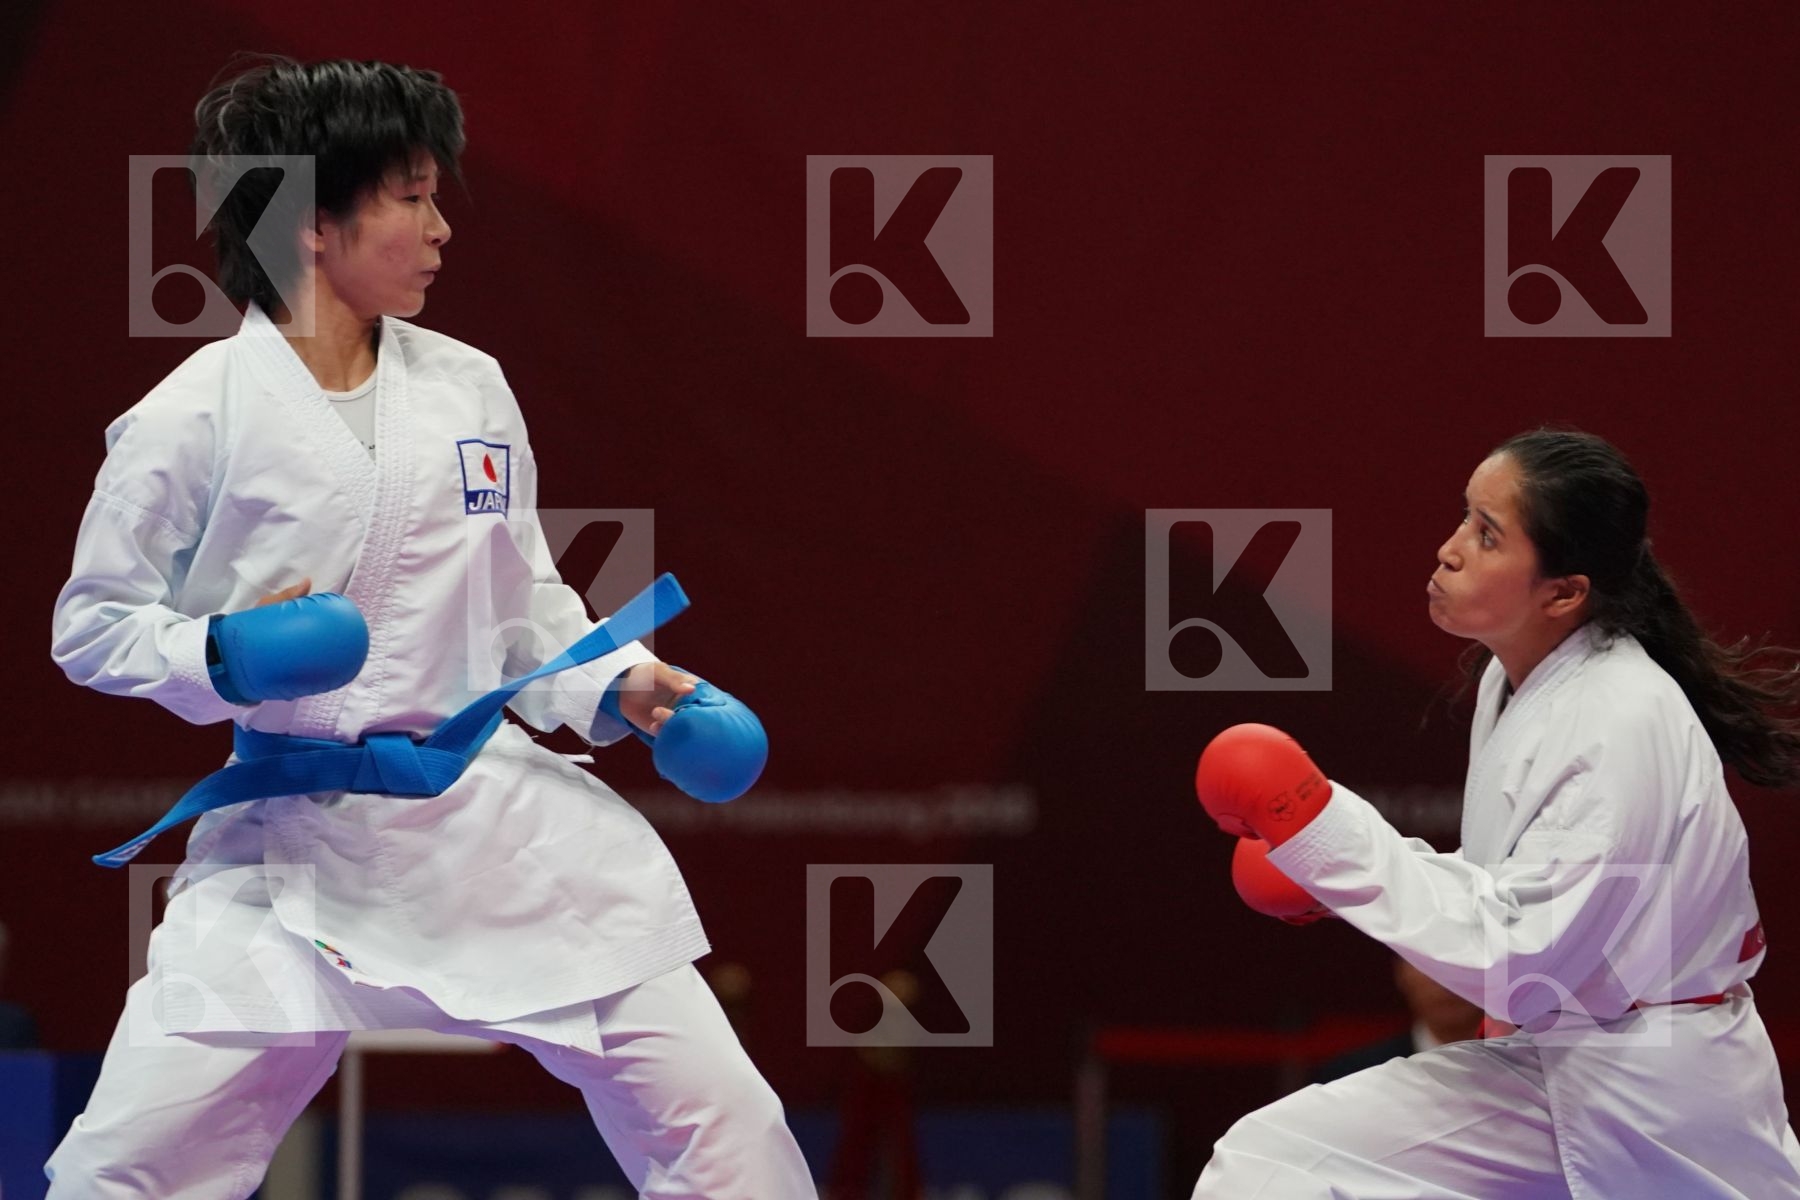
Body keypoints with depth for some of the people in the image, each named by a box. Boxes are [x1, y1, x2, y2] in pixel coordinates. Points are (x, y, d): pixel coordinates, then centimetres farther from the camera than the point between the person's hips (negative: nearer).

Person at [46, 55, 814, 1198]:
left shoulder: (469, 387, 5)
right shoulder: (194, 416, -8)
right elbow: (91, 626, -1)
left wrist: (619, 689, -1)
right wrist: (221, 658, -18)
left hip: (505, 819, 3)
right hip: (295, 841, -3)